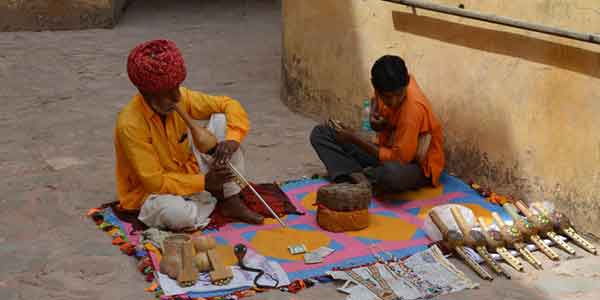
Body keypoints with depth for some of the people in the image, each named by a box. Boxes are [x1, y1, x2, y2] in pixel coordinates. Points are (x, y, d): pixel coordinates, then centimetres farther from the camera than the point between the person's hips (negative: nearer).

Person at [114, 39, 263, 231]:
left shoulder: (180, 97, -11)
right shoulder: (130, 125, -27)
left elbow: (229, 105, -6)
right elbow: (154, 182, -26)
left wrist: (232, 139, -26)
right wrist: (204, 182, -29)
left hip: (189, 174, 6)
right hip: (153, 193, -6)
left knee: (221, 120, -10)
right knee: (177, 214, -41)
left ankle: (231, 201, -7)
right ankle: (214, 198, -5)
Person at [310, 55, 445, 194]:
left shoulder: (414, 107, -30)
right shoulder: (385, 87, -10)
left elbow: (399, 159, -27)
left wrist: (354, 138, -22)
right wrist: (374, 119, -13)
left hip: (417, 165, -7)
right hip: (387, 151, 7)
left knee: (392, 174, -45)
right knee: (320, 133, -2)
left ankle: (361, 177, -11)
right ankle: (355, 176, -22)